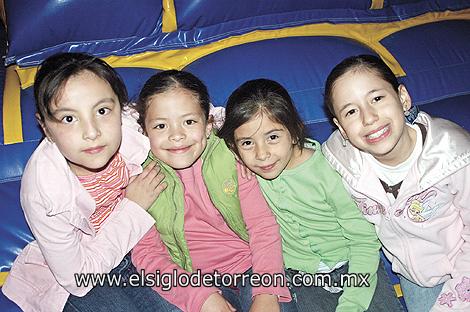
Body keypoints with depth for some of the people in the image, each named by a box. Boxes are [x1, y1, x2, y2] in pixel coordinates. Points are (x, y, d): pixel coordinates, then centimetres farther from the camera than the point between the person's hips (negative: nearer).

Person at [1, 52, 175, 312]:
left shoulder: (131, 133, -22)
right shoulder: (44, 190, -32)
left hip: (132, 246, 3)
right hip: (69, 275, -3)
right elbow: (76, 278, -22)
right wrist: (132, 208, -25)